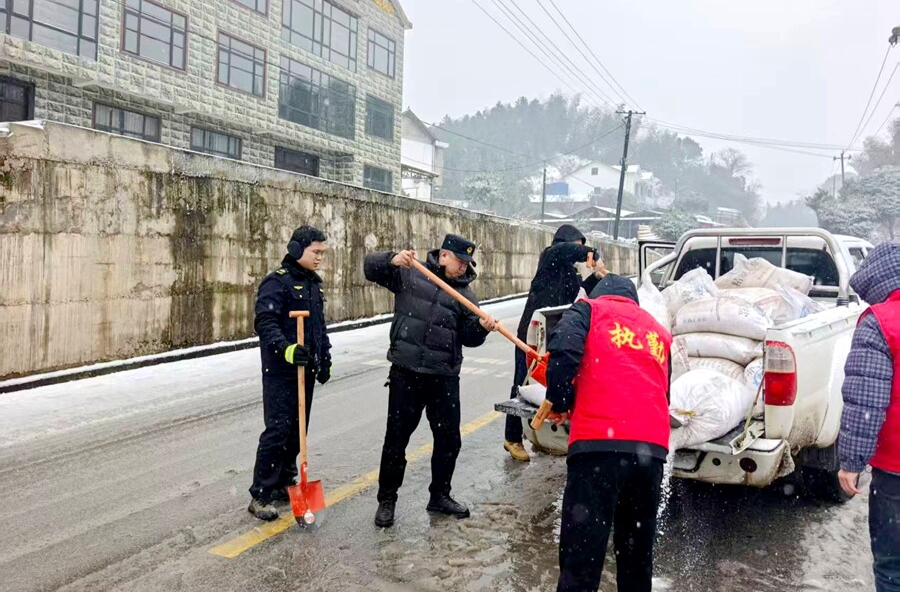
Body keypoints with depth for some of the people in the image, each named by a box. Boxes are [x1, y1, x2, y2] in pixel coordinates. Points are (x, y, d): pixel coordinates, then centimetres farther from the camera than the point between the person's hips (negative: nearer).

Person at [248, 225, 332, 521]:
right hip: (281, 371, -8)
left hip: (306, 369, 8)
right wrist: (286, 349, -37)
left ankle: (285, 483, 27)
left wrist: (324, 359, 20)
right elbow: (265, 323, -23)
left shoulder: (314, 283, 14)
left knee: (297, 430, 13)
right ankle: (260, 496, 3)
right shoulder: (276, 282, -12)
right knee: (277, 430, -7)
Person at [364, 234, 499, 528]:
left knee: (449, 438, 10)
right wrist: (393, 259, -22)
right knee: (396, 437, 5)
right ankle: (387, 499, 21)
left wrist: (481, 326, -16)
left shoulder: (465, 293, 9)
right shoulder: (410, 273, 1)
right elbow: (371, 267, -2)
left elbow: (468, 337, 5)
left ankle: (440, 495, 29)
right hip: (406, 373, -3)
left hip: (444, 377, 3)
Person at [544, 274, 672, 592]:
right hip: (652, 446, 5)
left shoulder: (589, 309, 13)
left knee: (582, 554, -3)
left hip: (600, 440, -5)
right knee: (637, 552, 19)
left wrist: (560, 403, 8)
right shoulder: (659, 332, 28)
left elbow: (563, 352, -5)